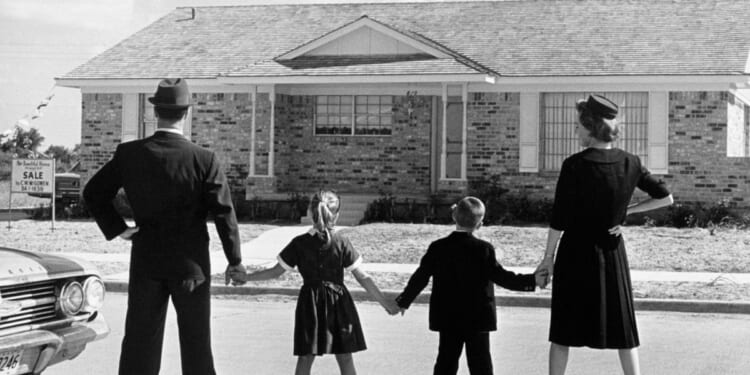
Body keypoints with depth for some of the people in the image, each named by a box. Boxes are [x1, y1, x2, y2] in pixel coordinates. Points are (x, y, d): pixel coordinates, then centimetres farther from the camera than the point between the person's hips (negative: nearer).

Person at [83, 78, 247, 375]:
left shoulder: (128, 154, -5)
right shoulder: (203, 160, -13)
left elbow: (93, 193, 1)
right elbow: (224, 212, -12)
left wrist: (116, 228, 7)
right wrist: (235, 260, -3)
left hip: (145, 262, 2)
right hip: (190, 263, -2)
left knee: (139, 344, 7)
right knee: (196, 344, 9)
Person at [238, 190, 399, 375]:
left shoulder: (299, 243, -4)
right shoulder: (341, 242, -7)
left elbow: (276, 271, -1)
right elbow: (362, 277, -7)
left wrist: (244, 277, 11)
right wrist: (384, 302, 0)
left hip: (310, 302, 1)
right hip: (338, 301, 0)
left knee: (305, 358, 4)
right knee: (344, 358, 6)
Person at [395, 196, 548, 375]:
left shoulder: (437, 248, -2)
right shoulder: (484, 249, -10)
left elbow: (420, 277, 1)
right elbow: (501, 277, -11)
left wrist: (404, 300, 13)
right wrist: (531, 281, -4)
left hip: (446, 318, 3)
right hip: (477, 318, -3)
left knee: (446, 360, 10)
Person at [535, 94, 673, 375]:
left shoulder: (575, 165, -15)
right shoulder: (630, 163, -2)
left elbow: (559, 218, -13)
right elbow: (665, 198, 6)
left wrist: (548, 256, -3)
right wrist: (626, 210, 7)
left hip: (576, 250, -3)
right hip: (612, 250, 3)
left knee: (564, 330, 6)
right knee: (622, 328, 11)